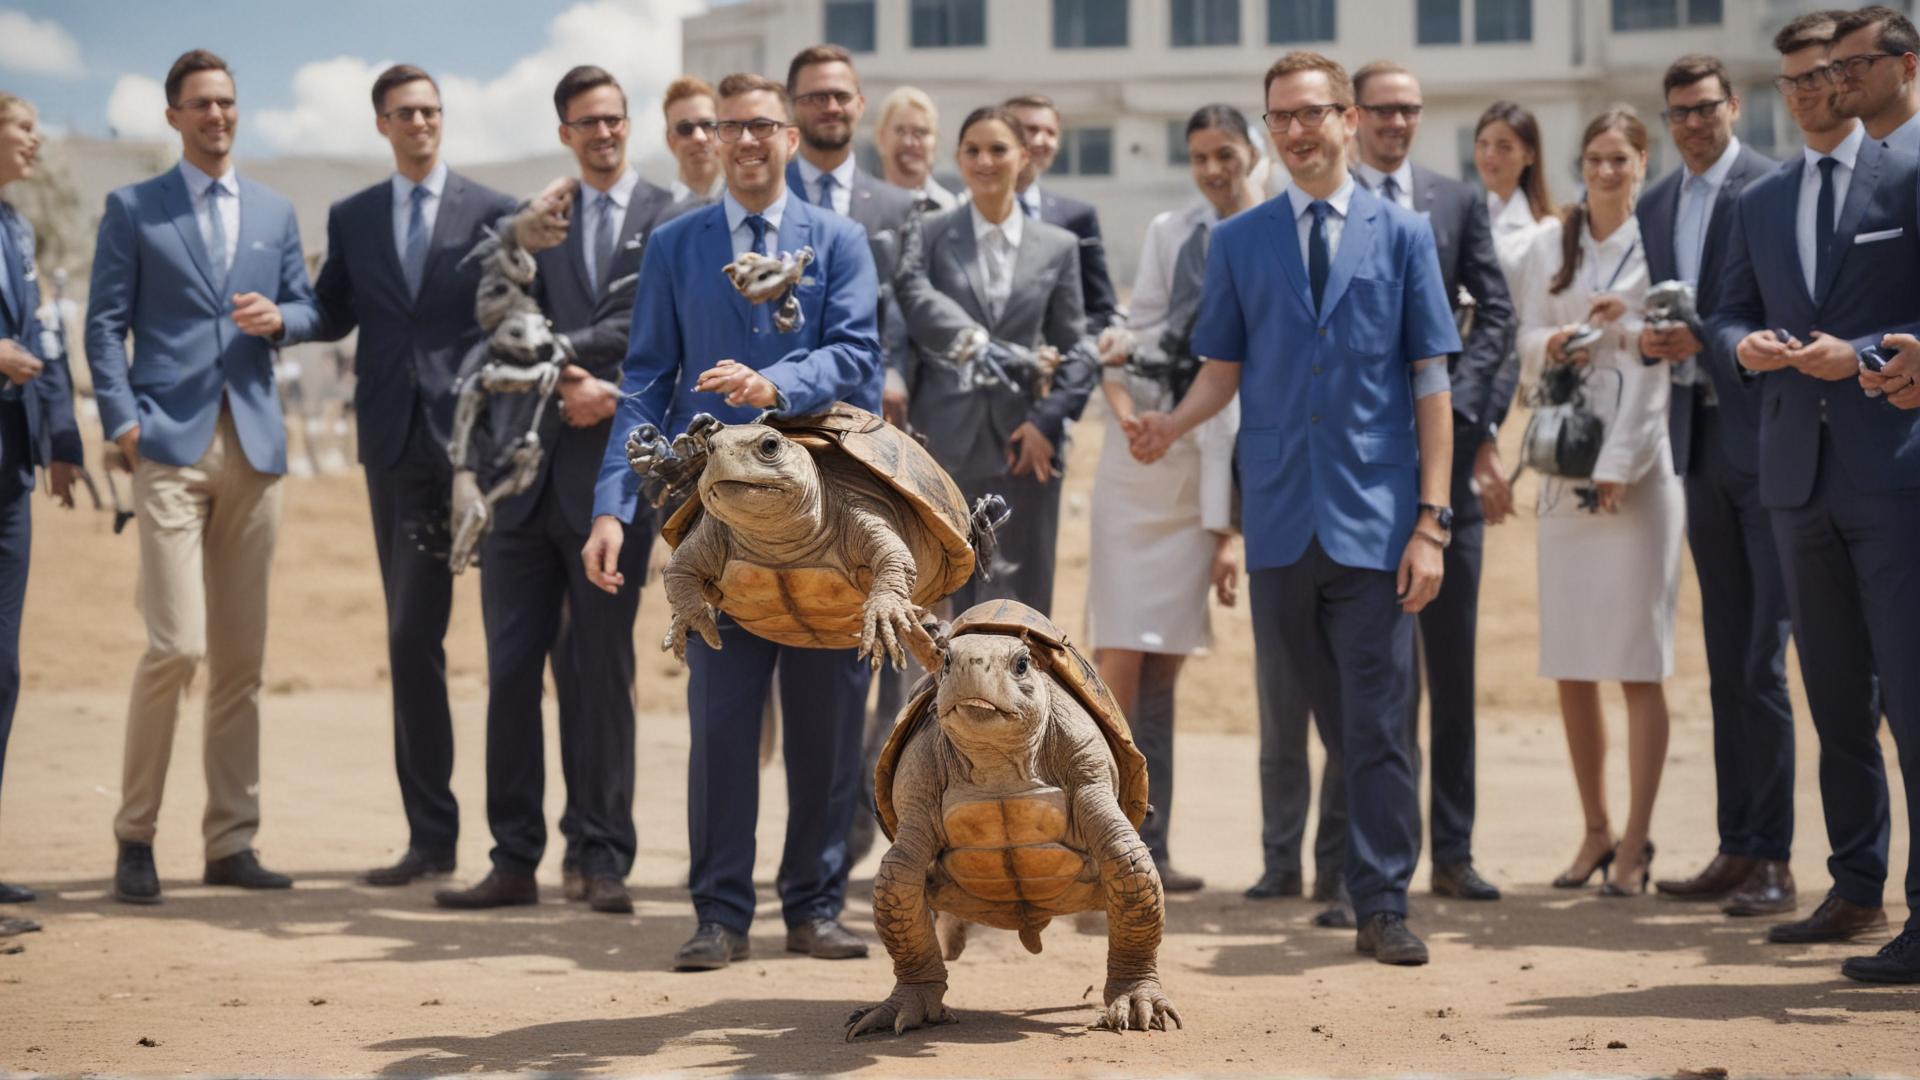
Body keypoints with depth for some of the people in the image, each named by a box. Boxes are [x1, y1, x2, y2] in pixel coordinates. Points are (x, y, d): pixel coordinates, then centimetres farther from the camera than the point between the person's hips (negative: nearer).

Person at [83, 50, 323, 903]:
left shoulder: (275, 214, 17)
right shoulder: (132, 210, 5)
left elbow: (306, 310, 17)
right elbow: (105, 325, 1)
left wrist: (278, 319, -6)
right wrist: (123, 423, -10)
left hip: (254, 445, 4)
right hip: (170, 446, -4)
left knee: (242, 656, 5)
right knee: (176, 644, -14)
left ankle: (231, 842, 12)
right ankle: (135, 837, -1)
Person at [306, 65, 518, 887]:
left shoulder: (492, 213, 3)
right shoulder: (351, 218, 14)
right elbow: (330, 317, 13)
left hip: (466, 437, -4)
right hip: (392, 439, 4)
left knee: (414, 631, -7)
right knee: (411, 633, 7)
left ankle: (432, 831, 2)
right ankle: (430, 834, 13)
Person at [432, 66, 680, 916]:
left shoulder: (672, 222, 5)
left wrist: (618, 395, -14)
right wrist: (473, 461, 5)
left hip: (612, 471, -3)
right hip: (525, 471, 3)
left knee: (601, 671, 0)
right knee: (511, 669, 1)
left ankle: (599, 857, 8)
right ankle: (514, 858, 7)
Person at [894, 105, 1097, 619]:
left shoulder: (1058, 247, 10)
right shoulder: (929, 236, 5)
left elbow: (1076, 350, 10)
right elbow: (915, 303, -13)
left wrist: (1048, 420, -6)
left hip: (1025, 445, 1)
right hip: (945, 444, -1)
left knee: (1021, 602, 3)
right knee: (950, 607, 2)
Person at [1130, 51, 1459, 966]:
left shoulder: (1403, 235, 5)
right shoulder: (1238, 242, 9)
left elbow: (1430, 383, 2)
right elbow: (1222, 372, 11)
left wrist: (1430, 520, -5)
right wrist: (1169, 426, -12)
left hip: (1374, 520, -2)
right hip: (1281, 518, 2)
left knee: (1376, 719, -3)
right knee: (1321, 718, 9)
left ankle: (1382, 907, 2)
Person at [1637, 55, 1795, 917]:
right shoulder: (1655, 207, 16)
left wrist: (1706, 339, -18)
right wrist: (1653, 340, -1)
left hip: (1765, 438, -7)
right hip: (1701, 445, 7)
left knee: (1763, 660, -8)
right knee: (1726, 661, 11)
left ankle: (1771, 859, -4)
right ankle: (1736, 848, 16)